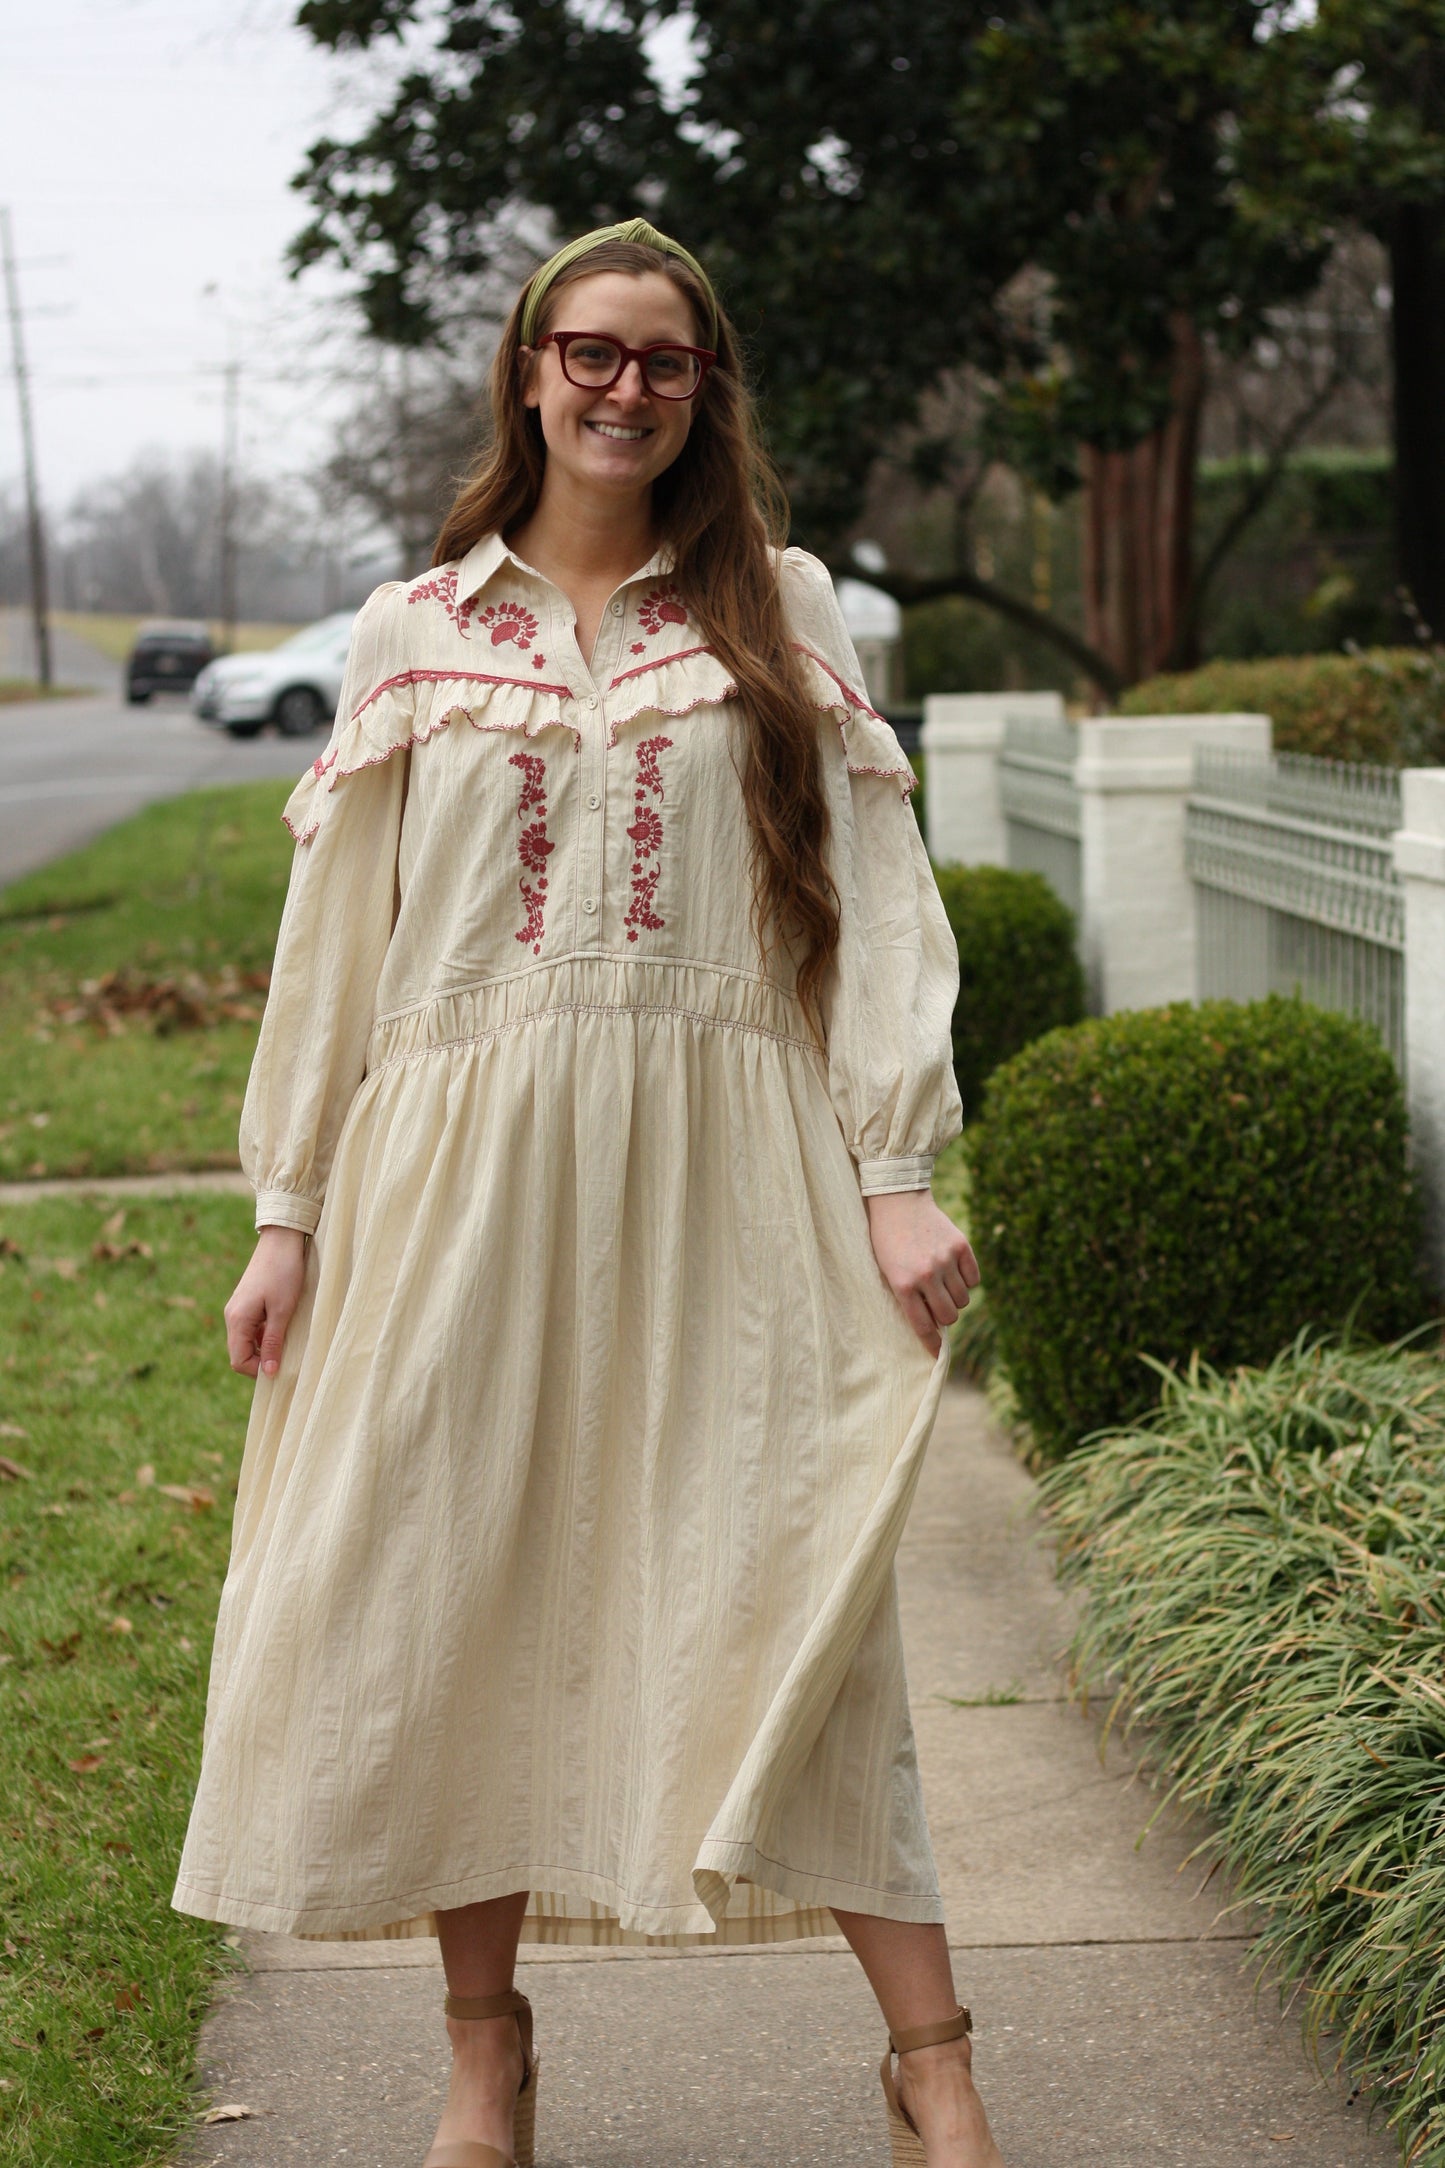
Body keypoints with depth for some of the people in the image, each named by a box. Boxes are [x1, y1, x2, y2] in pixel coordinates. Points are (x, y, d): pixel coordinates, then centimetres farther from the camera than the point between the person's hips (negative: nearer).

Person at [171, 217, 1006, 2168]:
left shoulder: (778, 611, 9)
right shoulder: (412, 633, 10)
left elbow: (874, 894, 4)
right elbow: (335, 935, 12)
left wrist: (898, 1172, -6)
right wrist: (289, 1210, 8)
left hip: (720, 1175, -1)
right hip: (462, 1171, 2)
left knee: (783, 1592, -5)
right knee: (449, 1591, 2)